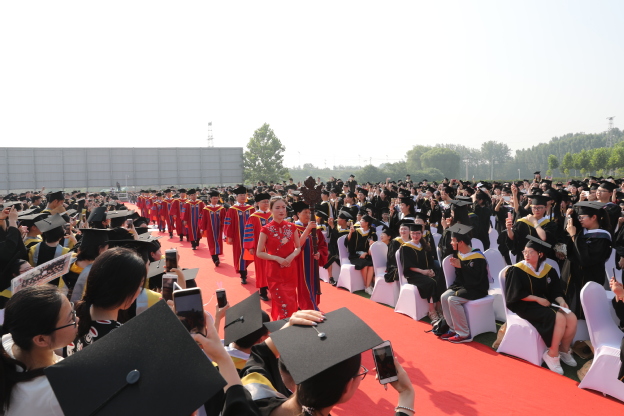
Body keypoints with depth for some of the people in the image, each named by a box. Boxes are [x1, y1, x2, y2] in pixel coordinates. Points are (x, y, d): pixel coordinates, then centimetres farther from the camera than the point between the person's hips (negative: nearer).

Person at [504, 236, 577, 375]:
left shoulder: (549, 270, 4)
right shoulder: (517, 270, -12)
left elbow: (556, 291, 6)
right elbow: (516, 295, -13)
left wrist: (561, 300, -15)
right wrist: (537, 299, -18)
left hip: (546, 303, 6)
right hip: (526, 306, -6)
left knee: (572, 318, -17)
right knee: (560, 319, -26)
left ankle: (564, 350, 6)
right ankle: (552, 354, -9)